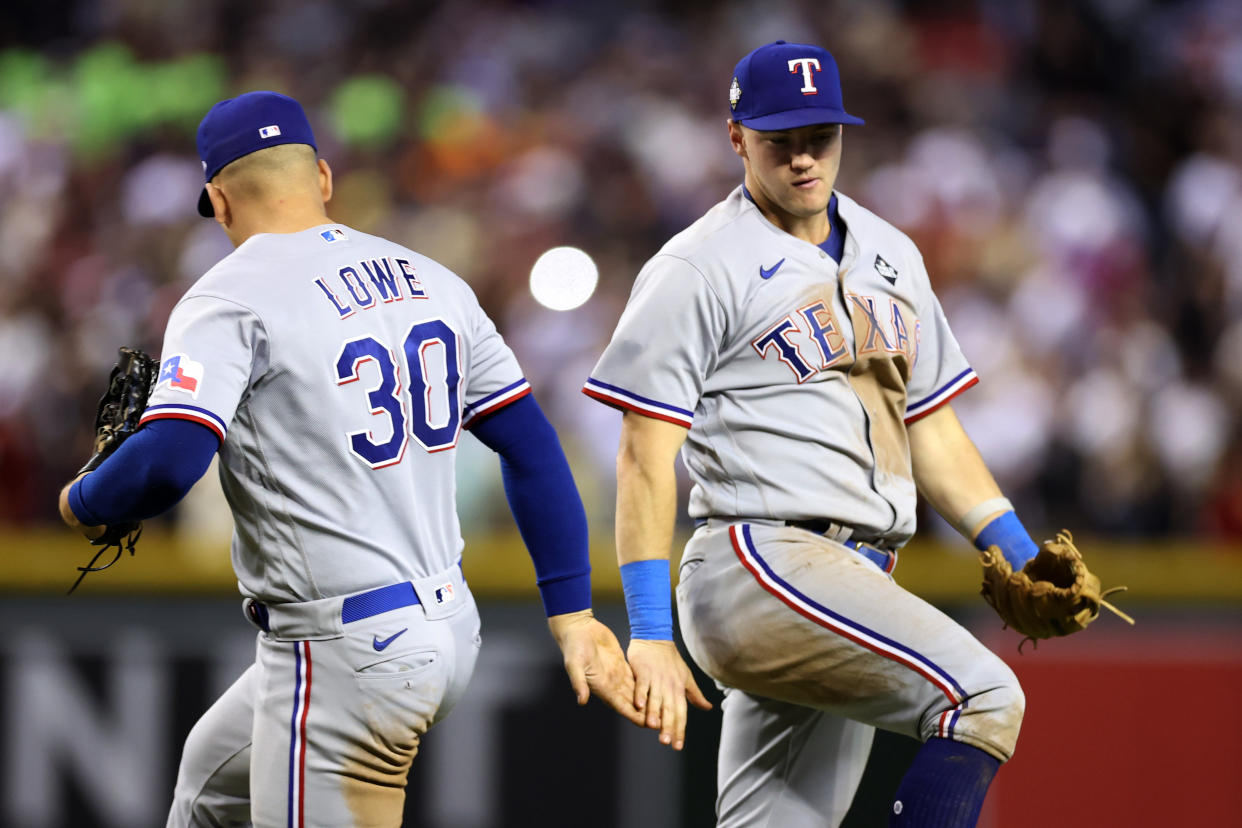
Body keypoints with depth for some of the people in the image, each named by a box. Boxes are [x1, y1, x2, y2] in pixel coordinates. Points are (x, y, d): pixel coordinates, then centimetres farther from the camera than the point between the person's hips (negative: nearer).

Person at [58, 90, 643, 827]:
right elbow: (532, 447, 10)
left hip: (345, 656, -8)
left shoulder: (229, 300, -11)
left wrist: (83, 504, -3)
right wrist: (573, 614, 13)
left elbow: (168, 461, -24)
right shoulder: (431, 281, 10)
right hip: (450, 635, 8)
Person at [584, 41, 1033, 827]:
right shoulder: (699, 269, -3)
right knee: (982, 695, -22)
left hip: (855, 592, 7)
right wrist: (650, 635, -15)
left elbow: (931, 429, 24)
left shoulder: (891, 256, 20)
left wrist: (1021, 556, 11)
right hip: (757, 565, -7)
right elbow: (646, 458, -7)